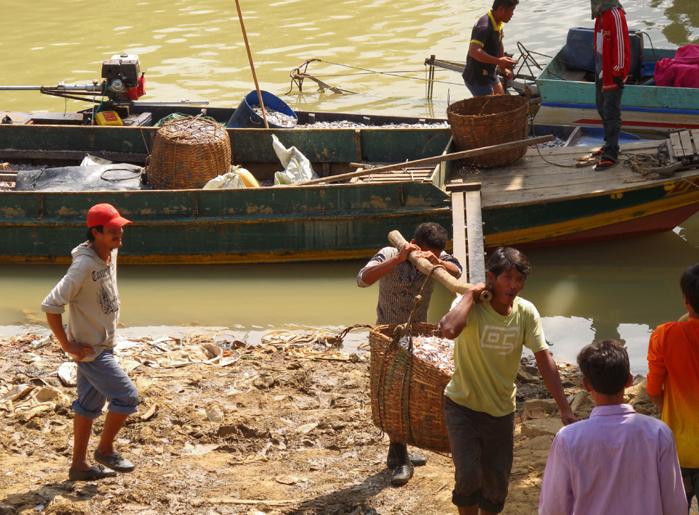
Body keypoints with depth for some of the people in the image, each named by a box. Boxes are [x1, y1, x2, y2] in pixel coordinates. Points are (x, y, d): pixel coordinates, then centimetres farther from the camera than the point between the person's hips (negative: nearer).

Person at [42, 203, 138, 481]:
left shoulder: (111, 254, 1)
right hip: (89, 349, -9)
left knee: (89, 404, 15)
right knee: (127, 397, -6)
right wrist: (67, 345, -20)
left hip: (104, 344, 9)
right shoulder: (84, 266, -27)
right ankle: (105, 450, 13)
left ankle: (79, 465, 25)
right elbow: (50, 305, -27)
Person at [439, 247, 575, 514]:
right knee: (469, 476, -16)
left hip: (501, 410, 4)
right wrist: (471, 293, -31)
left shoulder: (526, 312, -10)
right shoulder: (471, 306, -21)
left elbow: (544, 360, -7)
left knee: (497, 483, 10)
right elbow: (448, 330, -44)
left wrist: (565, 408, -11)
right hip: (463, 405, -4)